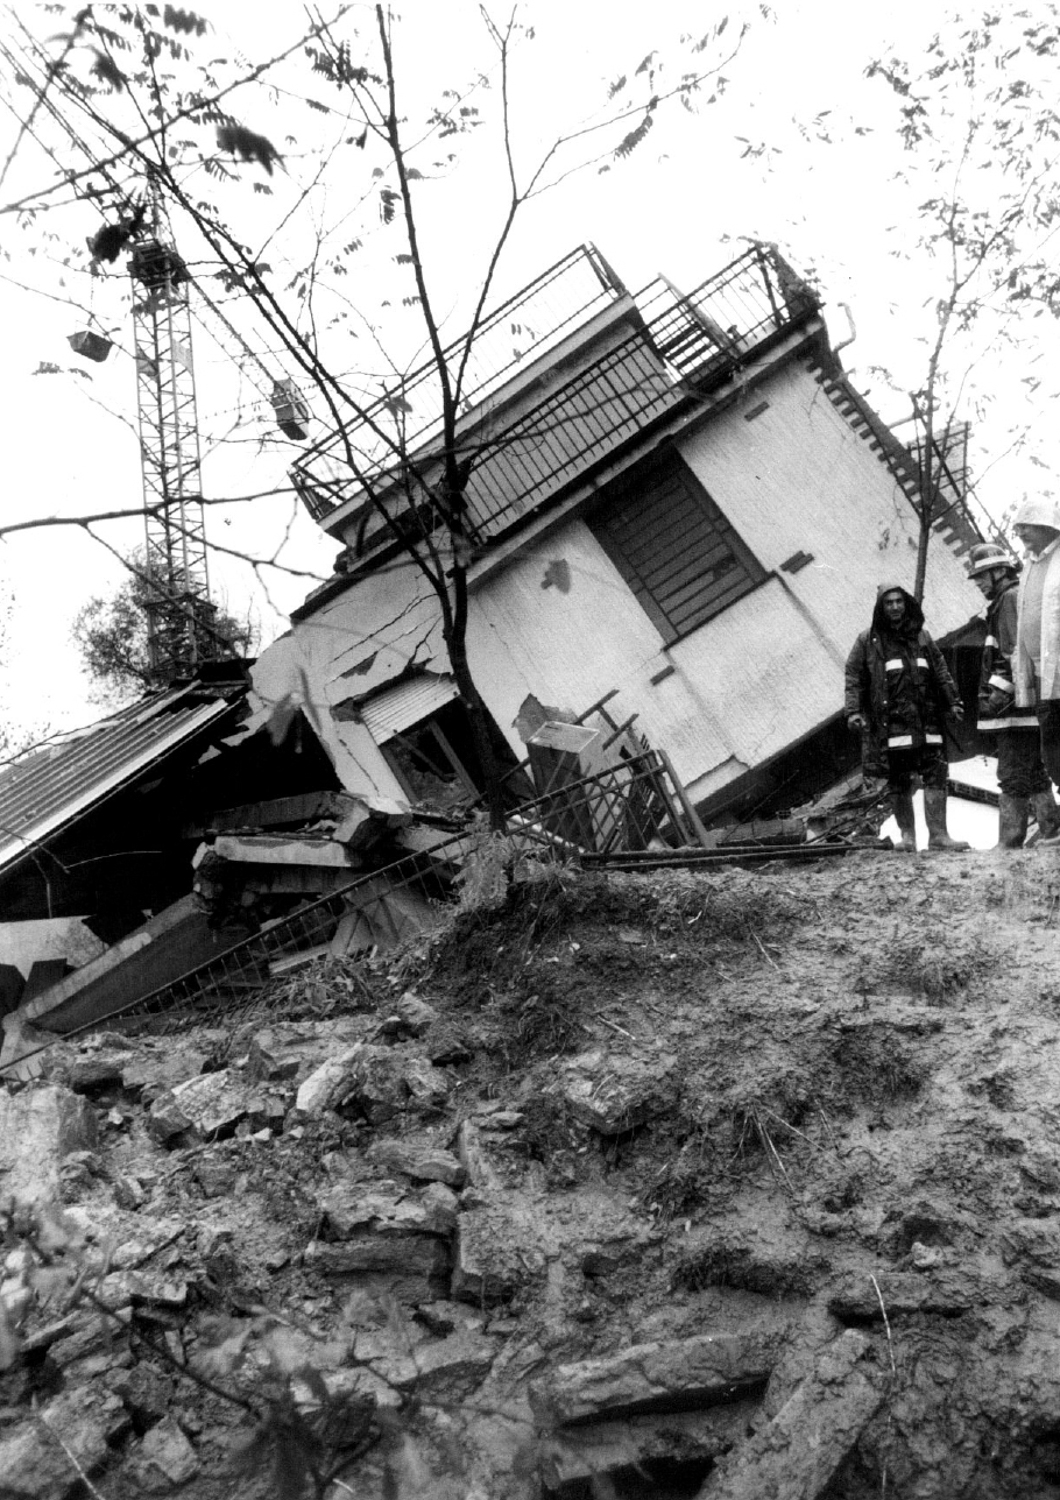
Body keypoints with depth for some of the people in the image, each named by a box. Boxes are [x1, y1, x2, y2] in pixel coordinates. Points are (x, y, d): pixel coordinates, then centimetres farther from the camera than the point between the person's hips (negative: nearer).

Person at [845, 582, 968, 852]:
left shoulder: (921, 637, 15)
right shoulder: (867, 641, 4)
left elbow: (940, 672, 19)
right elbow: (853, 678, 0)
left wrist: (953, 701, 12)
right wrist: (853, 711, -10)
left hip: (925, 719, 3)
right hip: (890, 721, -3)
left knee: (936, 774, -4)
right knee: (898, 781, 1)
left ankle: (938, 834, -1)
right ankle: (907, 835, 9)